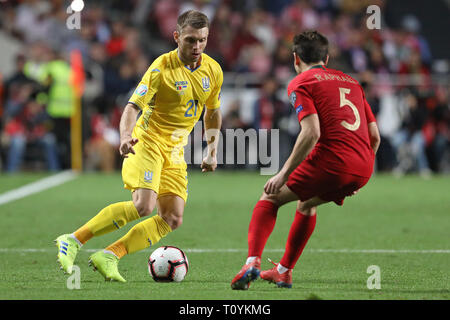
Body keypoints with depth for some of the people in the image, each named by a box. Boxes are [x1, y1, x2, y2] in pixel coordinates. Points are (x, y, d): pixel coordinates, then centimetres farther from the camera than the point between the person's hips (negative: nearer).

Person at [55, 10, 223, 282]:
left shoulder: (213, 71, 3)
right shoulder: (162, 67, -14)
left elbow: (213, 112, 21)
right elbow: (133, 106, -21)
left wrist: (212, 151, 16)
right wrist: (126, 136, -40)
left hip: (175, 151, 6)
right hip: (148, 141, -6)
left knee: (172, 219, -8)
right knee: (143, 205, -27)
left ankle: (108, 257, -4)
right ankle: (73, 241, -18)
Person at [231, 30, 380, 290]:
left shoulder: (301, 83, 3)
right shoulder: (351, 81, 24)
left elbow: (312, 133, -12)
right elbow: (375, 136, 20)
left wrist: (284, 174, -9)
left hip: (331, 159, -7)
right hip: (363, 169, 7)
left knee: (270, 199, 8)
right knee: (307, 203, 31)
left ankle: (253, 262, -12)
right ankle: (284, 272, 33)